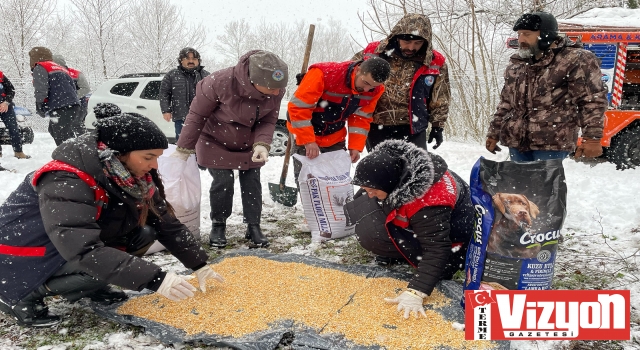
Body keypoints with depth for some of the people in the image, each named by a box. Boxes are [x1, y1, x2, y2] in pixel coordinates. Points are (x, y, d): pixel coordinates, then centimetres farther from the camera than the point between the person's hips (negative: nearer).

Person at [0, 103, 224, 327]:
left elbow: (166, 223, -3)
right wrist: (154, 279, -46)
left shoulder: (133, 175, -11)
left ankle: (83, 287, 6)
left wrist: (199, 265, -6)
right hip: (23, 254, -7)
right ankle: (21, 296, -8)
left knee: (144, 234, -9)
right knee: (98, 267, -31)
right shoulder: (66, 182, -33)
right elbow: (85, 251, -43)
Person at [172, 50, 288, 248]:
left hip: (249, 144, 4)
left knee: (252, 183, 4)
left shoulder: (276, 91, -23)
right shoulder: (221, 82, -36)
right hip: (216, 141, -4)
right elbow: (198, 114, -22)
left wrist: (262, 144, -31)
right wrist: (184, 149, -15)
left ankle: (254, 227, 17)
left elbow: (269, 120, -10)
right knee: (223, 183, -7)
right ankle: (218, 226, 14)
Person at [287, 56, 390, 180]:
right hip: (306, 135, -4)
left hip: (335, 139, 5)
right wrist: (308, 141, -31)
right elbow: (298, 107, -28)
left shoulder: (375, 89, -14)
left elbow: (361, 118, -1)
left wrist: (356, 146, -11)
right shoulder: (323, 74, -31)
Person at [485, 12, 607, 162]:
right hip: (516, 140, 6)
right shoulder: (516, 64, 14)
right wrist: (494, 133, 19)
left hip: (552, 142, -6)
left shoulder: (576, 60, -6)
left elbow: (593, 100, -9)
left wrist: (592, 138, -15)